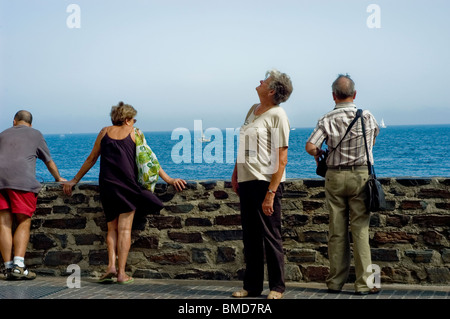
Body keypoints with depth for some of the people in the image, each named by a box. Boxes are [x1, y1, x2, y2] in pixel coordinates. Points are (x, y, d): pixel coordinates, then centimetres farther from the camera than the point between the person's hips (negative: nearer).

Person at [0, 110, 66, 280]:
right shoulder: (35, 134, 20)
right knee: (23, 223, 0)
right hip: (22, 180, -3)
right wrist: (59, 178, 43)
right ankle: (18, 265, -15)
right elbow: (49, 161, 27)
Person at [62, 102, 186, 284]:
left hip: (107, 185, 2)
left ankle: (111, 266, -6)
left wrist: (74, 180, 25)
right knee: (124, 229, -2)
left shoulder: (105, 132, 13)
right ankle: (121, 273, -7)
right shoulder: (133, 133, 8)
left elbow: (91, 159, 16)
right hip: (127, 183, -2)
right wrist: (169, 180, 8)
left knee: (112, 228, 11)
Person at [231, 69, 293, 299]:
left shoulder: (277, 115, -10)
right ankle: (252, 285, 20)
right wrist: (236, 173, 17)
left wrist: (271, 193, -20)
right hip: (247, 181, 8)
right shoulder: (253, 110, 14)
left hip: (266, 182, -8)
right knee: (250, 237, 11)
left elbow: (281, 159, -14)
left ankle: (277, 287, 10)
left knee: (270, 236, 0)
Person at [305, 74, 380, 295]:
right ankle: (364, 283, 0)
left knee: (337, 231, 6)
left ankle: (336, 281, 13)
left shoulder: (327, 120, -5)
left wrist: (319, 154, 8)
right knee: (360, 230, 0)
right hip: (360, 175, 0)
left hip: (334, 176, 1)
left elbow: (310, 147, -13)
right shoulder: (367, 117, -1)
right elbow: (374, 136, 20)